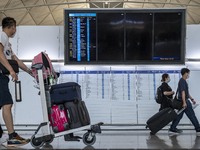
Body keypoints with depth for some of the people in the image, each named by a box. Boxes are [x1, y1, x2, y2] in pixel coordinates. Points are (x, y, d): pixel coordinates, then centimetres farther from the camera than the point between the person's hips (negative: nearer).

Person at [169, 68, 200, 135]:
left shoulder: (183, 81, 17)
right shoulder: (182, 81, -15)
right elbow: (183, 92, -22)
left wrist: (192, 99, 24)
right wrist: (184, 102, -26)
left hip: (185, 101, 10)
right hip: (184, 101, -10)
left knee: (179, 115, 10)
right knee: (192, 116, -5)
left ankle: (172, 129, 11)